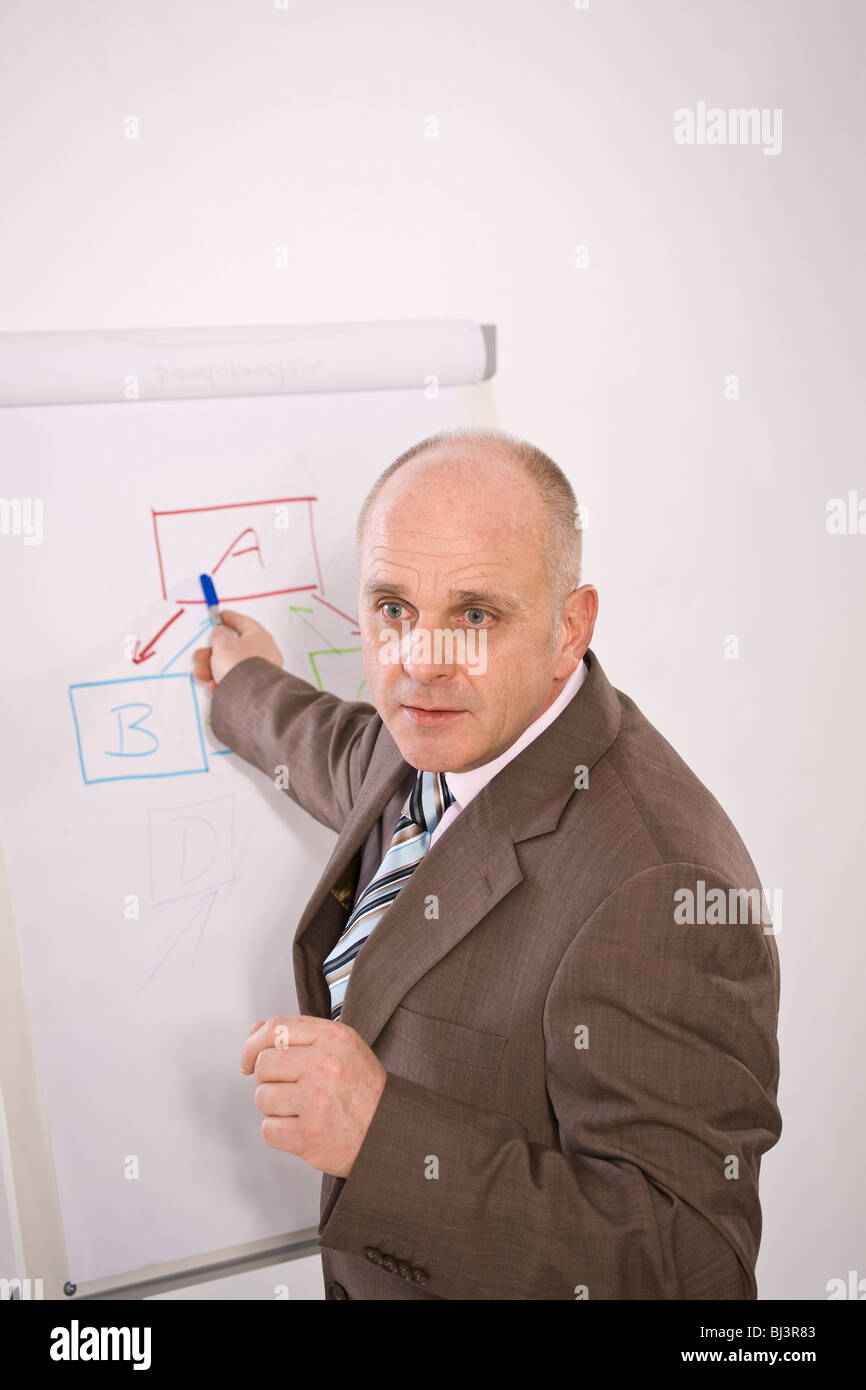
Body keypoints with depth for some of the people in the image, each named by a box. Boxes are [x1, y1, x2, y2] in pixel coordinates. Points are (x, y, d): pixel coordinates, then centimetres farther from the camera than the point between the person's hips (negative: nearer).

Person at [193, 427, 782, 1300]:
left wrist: (386, 1137, -37)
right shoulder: (455, 740, -10)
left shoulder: (662, 891, -35)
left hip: (502, 1278, -7)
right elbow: (363, 769, 14)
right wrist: (250, 689, 29)